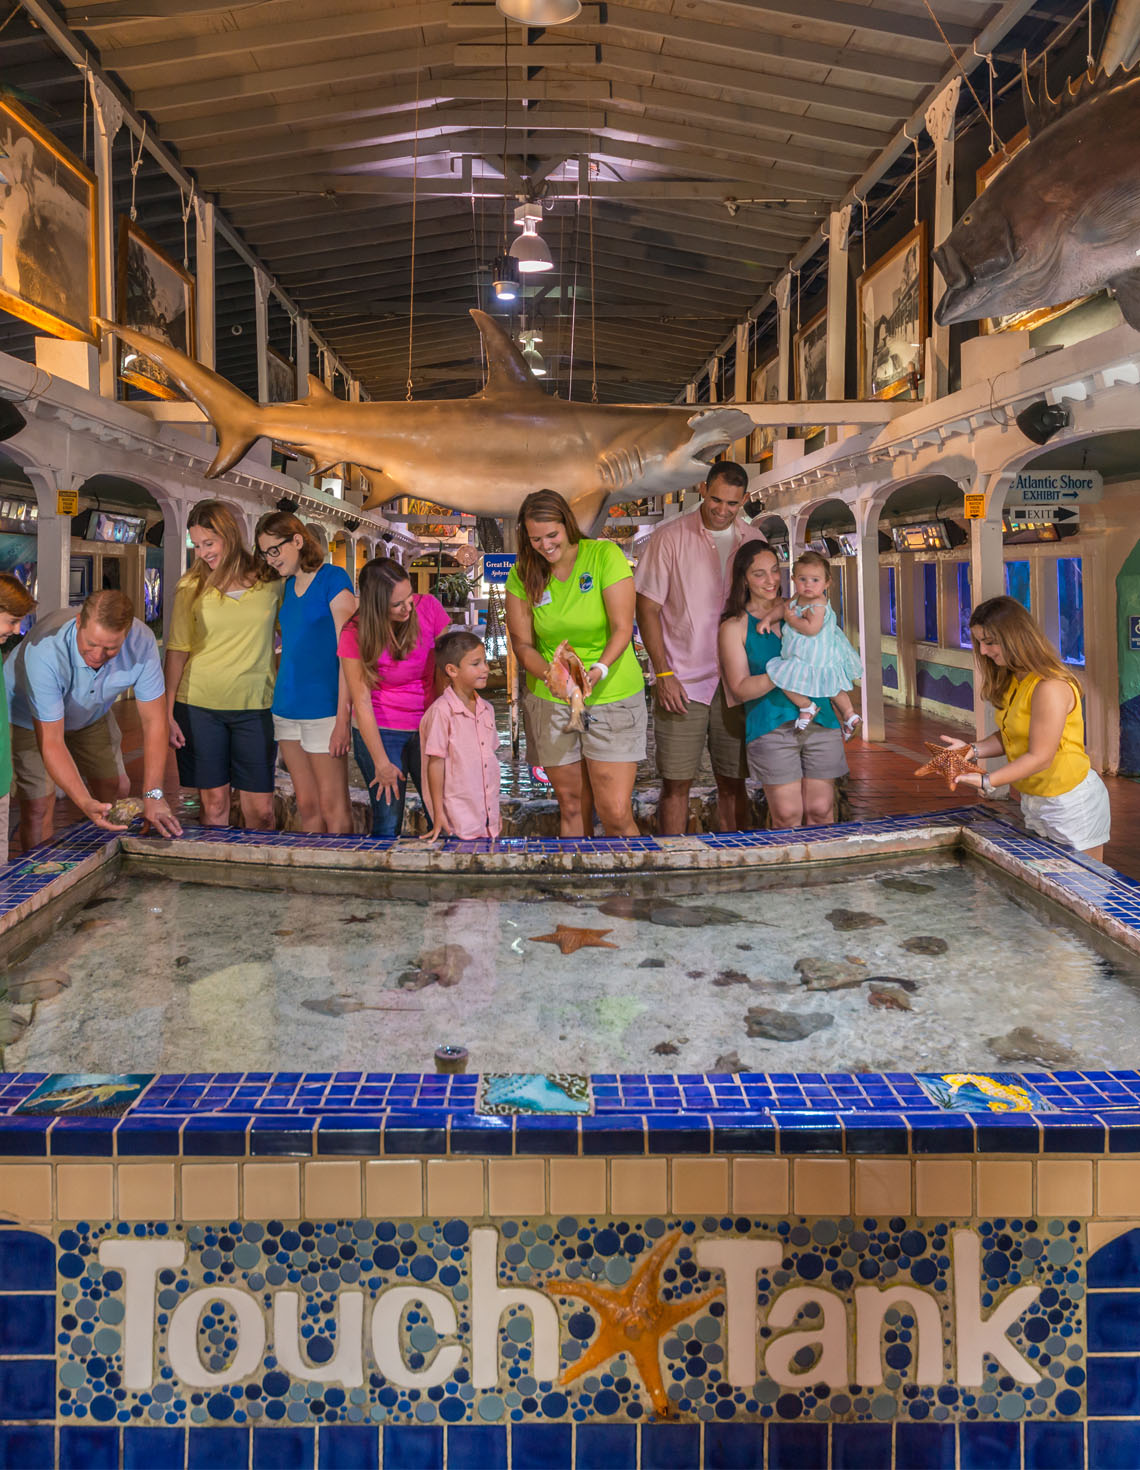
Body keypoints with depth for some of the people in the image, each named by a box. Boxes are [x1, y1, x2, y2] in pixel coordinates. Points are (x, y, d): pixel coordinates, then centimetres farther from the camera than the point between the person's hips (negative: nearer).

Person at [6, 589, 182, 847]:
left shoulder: (141, 642, -32)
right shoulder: (45, 652, -42)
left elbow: (153, 721, -24)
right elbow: (51, 743, -38)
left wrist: (153, 794, -30)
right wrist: (85, 803, -50)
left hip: (90, 716, 4)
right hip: (30, 717, -4)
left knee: (110, 790, 7)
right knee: (38, 807, -11)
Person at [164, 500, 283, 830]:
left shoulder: (271, 579, 2)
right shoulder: (191, 586, 2)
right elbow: (177, 650, 3)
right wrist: (167, 713, -1)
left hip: (255, 706, 0)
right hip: (199, 706, 0)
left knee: (260, 811, 1)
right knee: (214, 804, 6)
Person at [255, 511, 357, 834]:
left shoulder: (332, 578, -7)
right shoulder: (288, 586, 14)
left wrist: (343, 717, -16)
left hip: (322, 708, -7)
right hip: (286, 708, 7)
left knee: (333, 807, -3)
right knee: (306, 805, 10)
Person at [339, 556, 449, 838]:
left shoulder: (428, 607, -9)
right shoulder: (356, 635, -13)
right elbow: (362, 702, -12)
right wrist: (382, 764, -12)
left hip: (427, 728, 2)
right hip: (379, 731, -2)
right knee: (388, 823, -2)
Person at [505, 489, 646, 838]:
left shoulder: (605, 556, -8)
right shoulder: (523, 574, 1)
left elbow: (622, 628, -10)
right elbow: (521, 641, 1)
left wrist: (600, 669, -27)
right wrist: (546, 673, -20)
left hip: (612, 695, -2)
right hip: (550, 701, 3)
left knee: (616, 814, -8)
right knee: (571, 806, 10)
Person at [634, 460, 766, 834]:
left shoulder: (754, 541, 8)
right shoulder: (669, 537, -3)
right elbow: (647, 609, -4)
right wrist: (663, 674, -11)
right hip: (682, 681, -3)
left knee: (733, 782, 8)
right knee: (676, 783, -1)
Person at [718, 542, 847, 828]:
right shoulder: (734, 627, 4)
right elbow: (740, 688, -4)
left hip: (820, 721, 3)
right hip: (771, 727, -3)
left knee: (821, 810, 2)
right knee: (787, 814, -5)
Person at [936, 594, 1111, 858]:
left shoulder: (1050, 687, -24)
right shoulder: (1013, 681, 5)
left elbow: (1040, 757, -24)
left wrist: (984, 782, -27)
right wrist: (973, 750, -10)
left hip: (1072, 806, -9)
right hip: (1034, 803, 9)